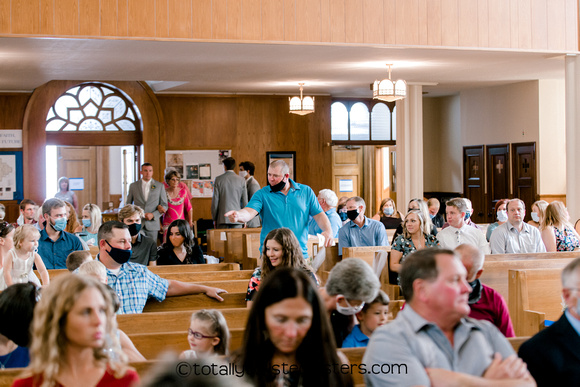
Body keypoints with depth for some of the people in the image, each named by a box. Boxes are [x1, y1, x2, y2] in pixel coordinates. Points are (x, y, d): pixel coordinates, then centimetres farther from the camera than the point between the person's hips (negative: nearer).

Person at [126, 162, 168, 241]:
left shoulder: (160, 186, 5)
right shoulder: (133, 186, 7)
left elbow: (164, 205, 6)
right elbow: (128, 205, 17)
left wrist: (153, 215, -9)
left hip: (152, 224, 0)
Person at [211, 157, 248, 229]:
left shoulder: (218, 179, -1)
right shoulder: (241, 180, 1)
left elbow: (215, 200, 0)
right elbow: (245, 201, 3)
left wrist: (214, 218, 8)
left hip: (222, 218, -1)